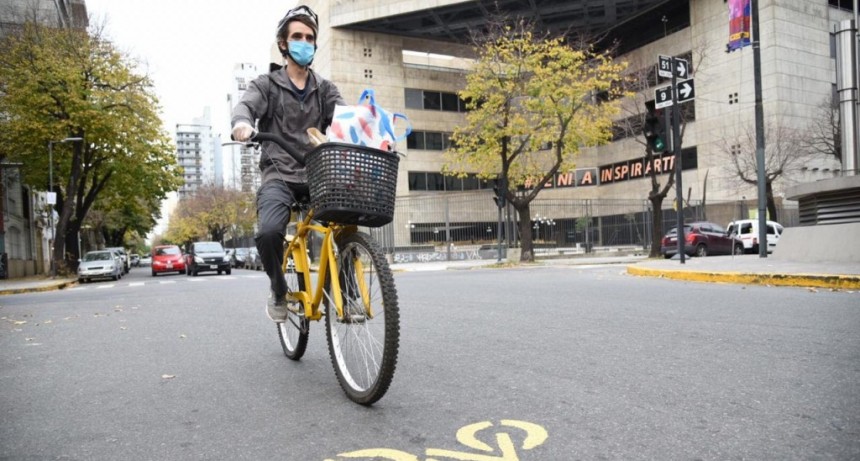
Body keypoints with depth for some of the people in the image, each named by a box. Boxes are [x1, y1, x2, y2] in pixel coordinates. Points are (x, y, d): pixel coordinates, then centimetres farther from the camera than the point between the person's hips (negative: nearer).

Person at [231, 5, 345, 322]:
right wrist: (242, 123, -38)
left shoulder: (324, 89, 17)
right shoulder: (268, 84, 9)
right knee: (268, 231, -28)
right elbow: (246, 105, -11)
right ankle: (278, 291, 2)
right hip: (279, 175, -2)